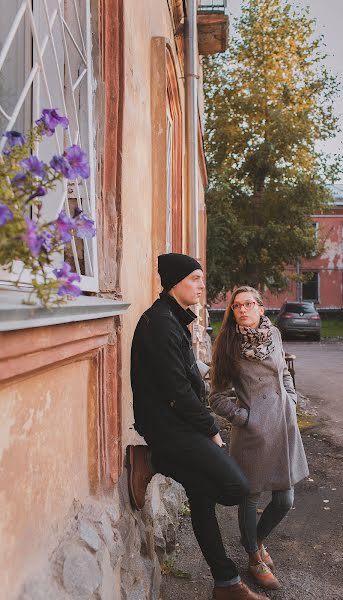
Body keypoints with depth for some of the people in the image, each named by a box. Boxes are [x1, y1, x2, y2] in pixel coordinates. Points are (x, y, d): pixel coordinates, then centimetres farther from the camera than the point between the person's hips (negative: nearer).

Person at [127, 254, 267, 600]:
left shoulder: (172, 319, 16)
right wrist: (211, 429, -11)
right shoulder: (161, 322, -18)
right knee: (236, 489, -12)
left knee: (203, 499, 13)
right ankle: (151, 462, -6)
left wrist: (204, 427, 9)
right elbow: (176, 389, -21)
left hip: (179, 425, 11)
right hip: (169, 426, -11)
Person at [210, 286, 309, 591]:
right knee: (250, 497, 8)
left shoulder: (273, 334, 4)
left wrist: (292, 402, 10)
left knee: (284, 499, 10)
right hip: (253, 431, -4)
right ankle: (255, 558, 32)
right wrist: (242, 417, -11)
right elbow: (218, 397, -4)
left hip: (283, 426, 5)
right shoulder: (229, 346, -8)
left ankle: (257, 539, 39)